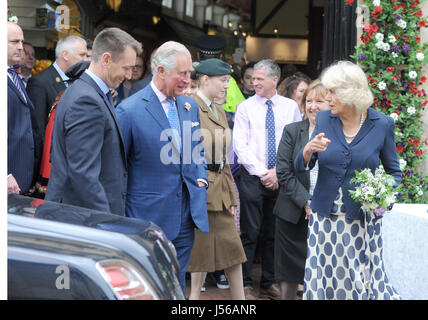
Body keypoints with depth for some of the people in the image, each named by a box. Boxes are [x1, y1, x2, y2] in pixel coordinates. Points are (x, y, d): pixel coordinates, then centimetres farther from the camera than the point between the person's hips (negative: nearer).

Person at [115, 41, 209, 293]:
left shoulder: (191, 106, 9)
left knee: (177, 285, 13)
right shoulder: (130, 110, -11)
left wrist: (201, 178, 6)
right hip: (149, 218, -6)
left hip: (186, 216, 6)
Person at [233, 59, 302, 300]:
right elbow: (240, 145, -4)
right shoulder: (246, 107, 1)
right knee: (250, 232, -2)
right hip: (252, 177, -2)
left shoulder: (291, 107, 6)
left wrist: (278, 172, -7)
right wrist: (262, 173, -11)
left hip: (281, 178, 2)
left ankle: (269, 282, 18)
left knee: (274, 233, 9)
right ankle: (247, 284, 5)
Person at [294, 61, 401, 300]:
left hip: (363, 220, -2)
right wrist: (308, 150, -19)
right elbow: (301, 167, 3)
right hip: (325, 217, 2)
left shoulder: (382, 125, -3)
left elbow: (394, 172, 6)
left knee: (364, 280, -2)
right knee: (325, 279, 5)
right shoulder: (324, 120, 3)